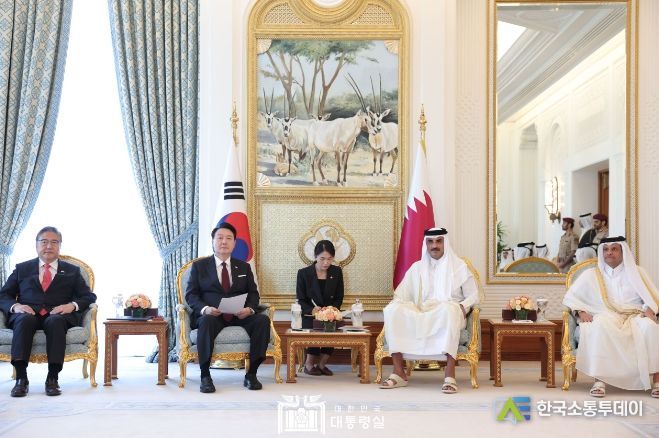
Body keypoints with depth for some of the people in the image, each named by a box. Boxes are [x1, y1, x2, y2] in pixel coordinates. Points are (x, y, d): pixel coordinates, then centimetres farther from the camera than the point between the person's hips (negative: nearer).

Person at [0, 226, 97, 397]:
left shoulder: (72, 271, 21)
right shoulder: (22, 269, 22)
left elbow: (89, 296, 12)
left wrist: (72, 305, -10)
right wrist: (15, 306, -9)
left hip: (59, 315, -1)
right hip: (27, 314, 1)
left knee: (55, 321, -37)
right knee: (24, 319, -36)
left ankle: (53, 378, -38)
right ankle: (21, 379, -39)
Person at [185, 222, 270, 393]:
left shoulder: (244, 267, 19)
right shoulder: (199, 266, 11)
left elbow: (253, 293, 13)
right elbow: (191, 295, 4)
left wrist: (249, 309, -12)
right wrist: (205, 309, -18)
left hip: (239, 316, 3)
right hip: (211, 315, -2)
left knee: (263, 320, -27)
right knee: (207, 321, -38)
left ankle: (251, 374, -21)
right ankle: (205, 377, -31)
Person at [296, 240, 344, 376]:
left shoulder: (336, 272, 5)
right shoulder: (304, 273, -1)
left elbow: (339, 298, 8)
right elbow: (301, 300, -1)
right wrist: (312, 310, -21)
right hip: (310, 316, -2)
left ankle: (321, 363, -7)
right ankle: (309, 364, -7)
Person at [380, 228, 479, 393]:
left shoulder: (459, 266, 12)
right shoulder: (417, 268, 19)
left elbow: (473, 295, 9)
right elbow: (401, 295, 13)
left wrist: (463, 307, -13)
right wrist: (396, 305, -10)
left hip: (448, 314, -2)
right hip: (420, 316, 3)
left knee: (450, 308, -40)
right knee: (392, 310, -27)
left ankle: (450, 375, -45)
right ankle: (398, 373, -30)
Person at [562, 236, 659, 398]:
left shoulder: (637, 272, 19)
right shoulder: (591, 274, 18)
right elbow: (570, 297, 14)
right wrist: (581, 312, -6)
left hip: (633, 317, 1)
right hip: (604, 317, -1)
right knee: (599, 327, -39)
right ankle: (600, 380, -41)